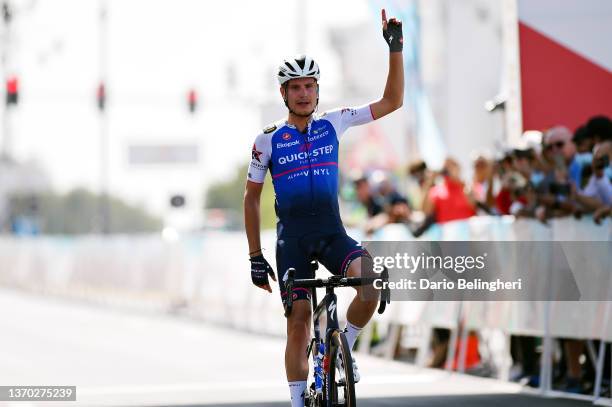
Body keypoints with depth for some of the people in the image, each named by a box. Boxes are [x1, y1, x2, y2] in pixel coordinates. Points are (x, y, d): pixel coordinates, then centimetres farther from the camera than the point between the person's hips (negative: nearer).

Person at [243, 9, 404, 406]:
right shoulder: (268, 140, 0)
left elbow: (392, 102, 3)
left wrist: (395, 49, -8)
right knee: (299, 323, -3)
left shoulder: (333, 124, 4)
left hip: (333, 232, 1)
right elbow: (252, 198, 5)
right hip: (292, 238, -1)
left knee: (373, 282, -26)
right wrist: (255, 256, 1)